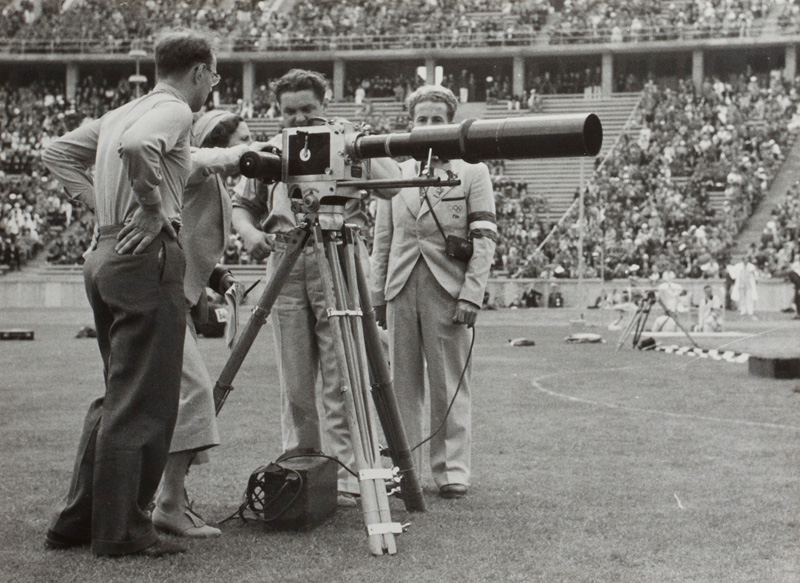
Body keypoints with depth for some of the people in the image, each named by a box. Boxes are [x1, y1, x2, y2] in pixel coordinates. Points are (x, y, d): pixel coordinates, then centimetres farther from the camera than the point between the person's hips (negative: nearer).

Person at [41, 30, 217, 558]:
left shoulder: (120, 113, 18)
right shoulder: (175, 111, -9)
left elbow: (57, 153, 24)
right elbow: (136, 147, -30)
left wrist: (100, 202, 16)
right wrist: (152, 208, -18)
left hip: (107, 255, 9)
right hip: (148, 260, -9)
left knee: (118, 398, 17)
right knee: (141, 404, -4)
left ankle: (78, 521, 20)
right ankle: (121, 530, 0)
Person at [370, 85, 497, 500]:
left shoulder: (473, 173, 5)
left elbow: (484, 239, -1)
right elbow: (382, 241, 17)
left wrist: (471, 294, -11)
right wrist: (376, 295, 9)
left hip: (448, 290, -3)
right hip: (402, 290, 3)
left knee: (450, 386, -2)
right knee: (402, 383, 4)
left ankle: (452, 470, 3)